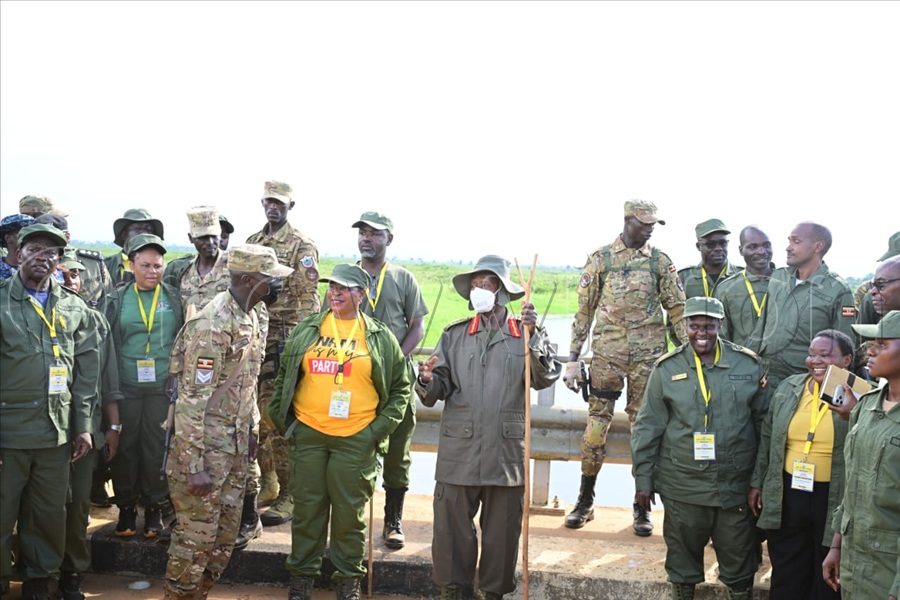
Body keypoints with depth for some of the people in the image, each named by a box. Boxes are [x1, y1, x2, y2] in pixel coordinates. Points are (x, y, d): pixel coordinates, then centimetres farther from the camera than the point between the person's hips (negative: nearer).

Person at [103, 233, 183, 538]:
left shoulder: (174, 298, 4)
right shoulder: (117, 300, 4)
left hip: (163, 387, -1)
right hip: (125, 387, 1)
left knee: (157, 448, 3)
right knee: (125, 447, 5)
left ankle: (154, 507, 16)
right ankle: (126, 507, 18)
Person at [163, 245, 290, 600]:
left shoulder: (250, 317, 7)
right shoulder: (213, 326, -21)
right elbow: (191, 400, -21)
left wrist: (253, 430, 16)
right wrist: (193, 466, -21)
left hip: (236, 447, 9)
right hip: (206, 447, -9)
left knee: (226, 534, 15)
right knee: (196, 535, 2)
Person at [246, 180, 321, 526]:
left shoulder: (302, 246, -4)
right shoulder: (251, 243, 16)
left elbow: (308, 299, -11)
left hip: (283, 342, -7)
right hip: (253, 340, 7)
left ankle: (288, 496, 0)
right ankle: (267, 484, 25)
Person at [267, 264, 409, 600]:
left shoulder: (380, 337, 4)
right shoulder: (307, 330, 9)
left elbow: (400, 388, 7)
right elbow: (284, 377, 15)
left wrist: (380, 428, -1)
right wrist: (282, 419, 8)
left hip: (356, 439, -2)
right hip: (307, 434, 2)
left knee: (350, 511, 5)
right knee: (307, 507, 8)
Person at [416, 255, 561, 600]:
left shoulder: (527, 334, 5)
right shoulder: (455, 334, 8)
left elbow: (546, 378, -12)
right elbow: (435, 394, 2)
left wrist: (533, 336, -22)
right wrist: (427, 380, -19)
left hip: (507, 452, -1)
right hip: (458, 452, 1)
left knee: (502, 531, 10)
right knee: (452, 527, 7)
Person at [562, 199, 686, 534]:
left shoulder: (660, 262, 5)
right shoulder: (600, 259, 3)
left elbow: (678, 310, 5)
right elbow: (584, 310, 5)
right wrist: (573, 359, 2)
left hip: (649, 356, 1)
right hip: (606, 354, -1)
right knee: (595, 428, 0)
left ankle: (642, 508, 15)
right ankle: (585, 501, 16)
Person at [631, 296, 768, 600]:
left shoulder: (747, 364, 1)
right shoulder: (667, 368, -2)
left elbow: (764, 423, 6)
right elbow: (648, 428, 0)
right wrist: (643, 479, -1)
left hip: (737, 484, 1)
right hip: (682, 485, 0)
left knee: (739, 555, 11)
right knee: (683, 552, 13)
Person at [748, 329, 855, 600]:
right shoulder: (789, 387, 4)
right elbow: (767, 439, 12)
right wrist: (757, 483, 12)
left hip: (835, 501, -4)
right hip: (787, 495, 4)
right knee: (786, 577, 15)